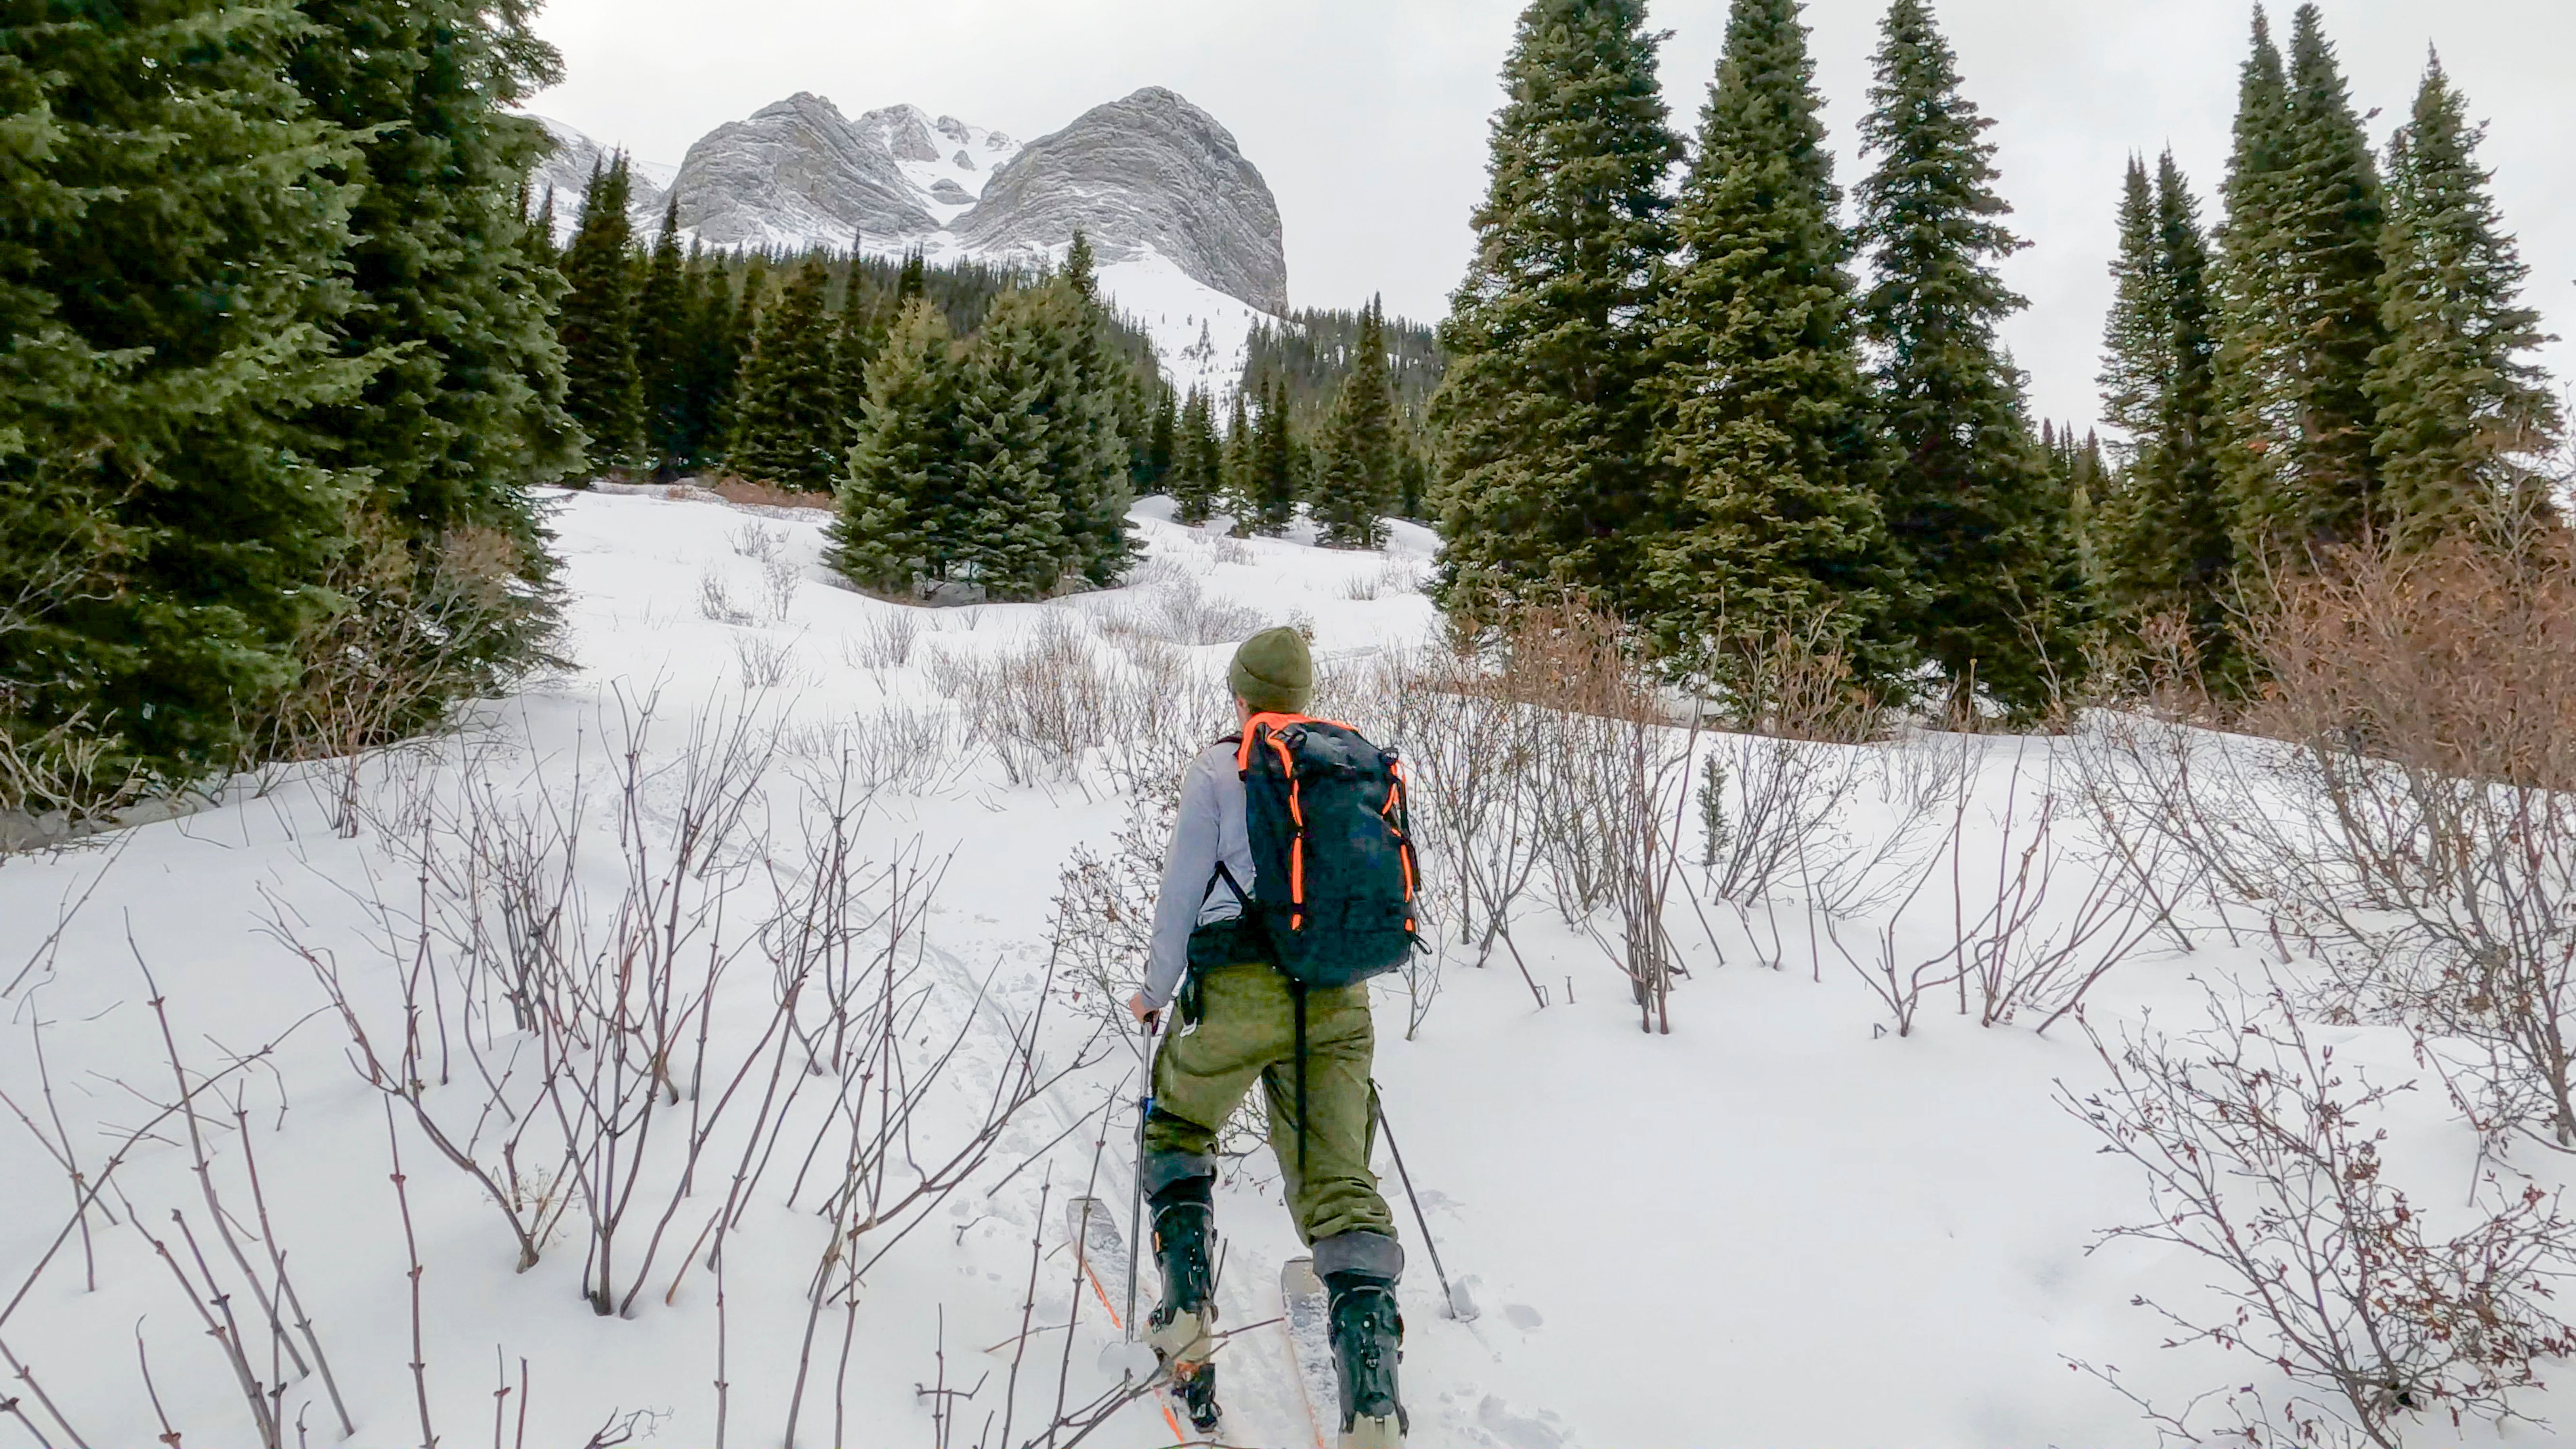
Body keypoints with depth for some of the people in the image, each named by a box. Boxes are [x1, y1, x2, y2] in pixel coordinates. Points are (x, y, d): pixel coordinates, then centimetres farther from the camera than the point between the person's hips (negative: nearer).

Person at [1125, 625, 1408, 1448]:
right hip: (1336, 998, 3)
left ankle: (1187, 1313, 11)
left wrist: (1156, 992, 14)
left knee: (1176, 1131, 23)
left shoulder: (1217, 769, 1)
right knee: (1340, 1180, 3)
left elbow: (1182, 889, 1)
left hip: (1238, 988, -3)